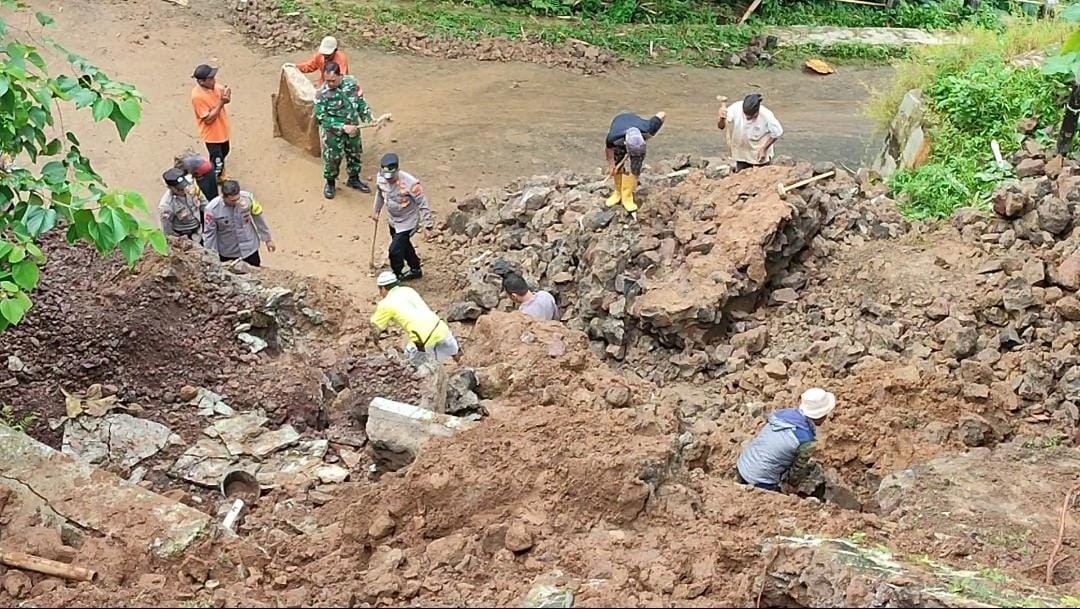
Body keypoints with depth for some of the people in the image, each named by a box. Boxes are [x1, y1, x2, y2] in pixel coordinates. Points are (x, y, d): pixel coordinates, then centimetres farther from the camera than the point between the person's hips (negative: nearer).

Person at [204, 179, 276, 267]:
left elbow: (258, 218, -3)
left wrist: (267, 238, 7)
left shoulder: (247, 197, -19)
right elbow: (209, 234, -12)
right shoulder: (212, 209, -24)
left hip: (250, 249, 1)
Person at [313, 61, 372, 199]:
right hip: (333, 133, -4)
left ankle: (354, 179, 44)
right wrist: (343, 127, -27)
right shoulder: (322, 94, -24)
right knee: (332, 158, 10)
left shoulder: (351, 82, -12)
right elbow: (321, 117, -23)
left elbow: (360, 102, 2)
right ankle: (330, 183, 35)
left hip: (353, 128, 4)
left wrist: (369, 119, -5)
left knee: (354, 154, 21)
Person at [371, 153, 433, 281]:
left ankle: (396, 275, 21)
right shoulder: (381, 178, -16)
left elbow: (423, 204, -25)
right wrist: (376, 210, 21)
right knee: (404, 246, 23)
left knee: (395, 250, -5)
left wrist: (427, 225, -22)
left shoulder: (410, 183, -35)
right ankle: (416, 270, 46)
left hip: (407, 222, -7)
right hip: (393, 221, 7)